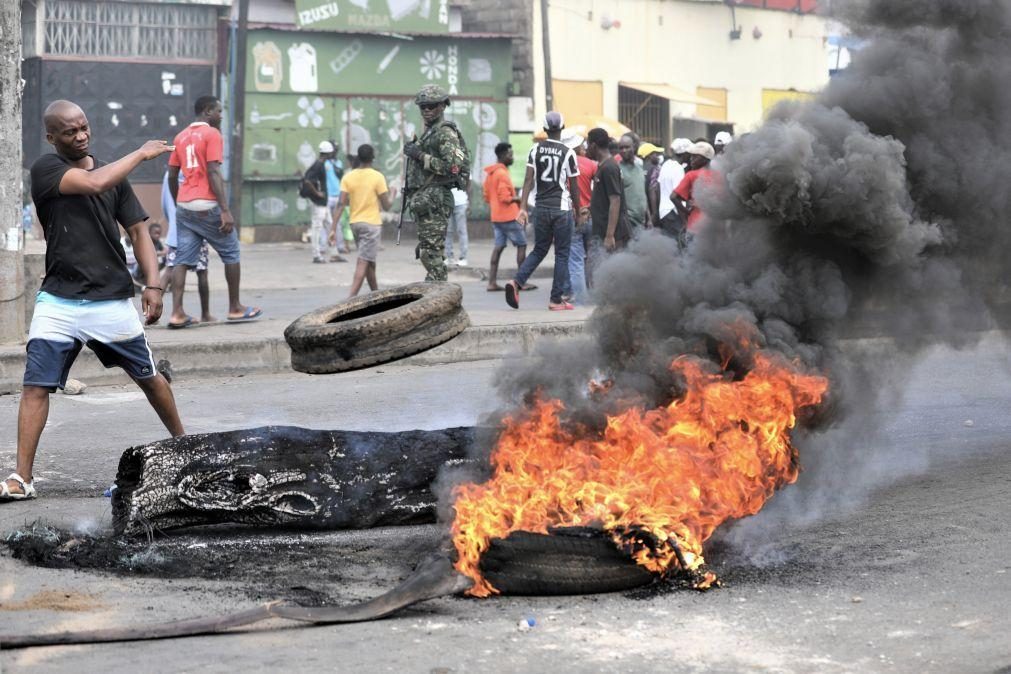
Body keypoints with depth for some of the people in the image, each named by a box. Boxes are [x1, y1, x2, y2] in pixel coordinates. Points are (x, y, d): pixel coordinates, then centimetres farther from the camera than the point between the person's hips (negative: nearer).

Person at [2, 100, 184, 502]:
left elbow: (137, 230, 11)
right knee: (36, 386, -8)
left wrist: (152, 283, 0)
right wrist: (141, 153, -10)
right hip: (59, 301, -3)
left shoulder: (113, 173, 9)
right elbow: (93, 183, -21)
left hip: (113, 301, 3)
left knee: (148, 376, 12)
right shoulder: (46, 170, -5)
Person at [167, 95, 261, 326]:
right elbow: (213, 173, -16)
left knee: (183, 259, 2)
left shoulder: (181, 136, 15)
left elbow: (172, 176, 15)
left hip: (184, 206, 6)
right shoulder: (212, 134, -7)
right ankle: (235, 308, 14)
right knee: (231, 253, 9)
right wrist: (225, 210, -18)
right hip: (207, 206, -6)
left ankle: (177, 312, -9)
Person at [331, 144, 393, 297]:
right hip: (372, 223, -5)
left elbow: (341, 204, -6)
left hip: (355, 223, 5)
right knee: (363, 263, -8)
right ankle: (351, 299, -20)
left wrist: (333, 228, -6)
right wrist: (392, 196, 15)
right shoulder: (378, 177, -9)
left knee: (369, 261, 20)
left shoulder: (348, 177, 1)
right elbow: (387, 206, -7)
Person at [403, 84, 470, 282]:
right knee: (426, 252, 12)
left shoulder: (445, 132, -9)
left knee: (431, 253, -13)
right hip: (424, 199, 10)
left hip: (435, 199, -10)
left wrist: (421, 156, -17)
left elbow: (454, 167, -20)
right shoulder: (428, 132, 22)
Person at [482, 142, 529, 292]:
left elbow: (487, 196, 19)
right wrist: (519, 199, -7)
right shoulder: (502, 174, -16)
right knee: (522, 245, 0)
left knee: (498, 247, 7)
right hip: (509, 216, -9)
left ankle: (492, 282, 2)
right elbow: (505, 198, -20)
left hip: (496, 216, 9)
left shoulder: (489, 174, 13)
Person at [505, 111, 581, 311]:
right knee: (561, 254, 5)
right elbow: (574, 187, -2)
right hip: (562, 209, -4)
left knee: (539, 250, 16)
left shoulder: (535, 150, 2)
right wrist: (578, 213, 8)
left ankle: (516, 282, -5)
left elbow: (528, 180, -4)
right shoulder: (568, 153, -6)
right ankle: (556, 299, 4)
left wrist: (523, 208, -6)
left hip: (541, 208, 4)